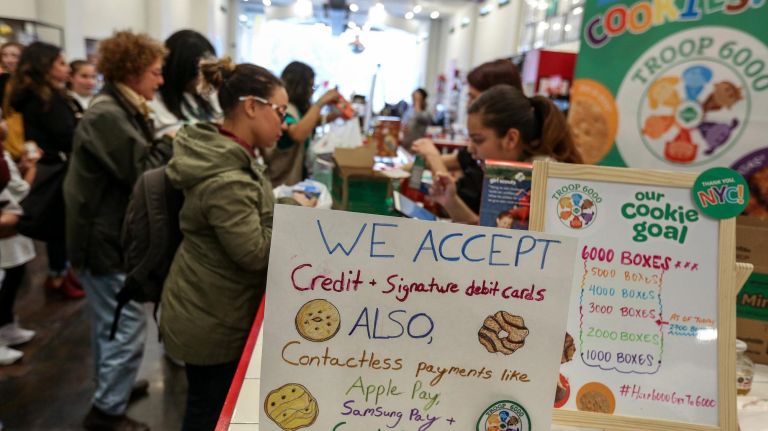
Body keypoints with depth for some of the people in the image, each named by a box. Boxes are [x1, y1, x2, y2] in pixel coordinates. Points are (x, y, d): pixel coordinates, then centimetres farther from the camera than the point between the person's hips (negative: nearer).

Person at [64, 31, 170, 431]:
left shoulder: (123, 110, 12)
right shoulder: (107, 115, -20)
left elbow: (142, 162, 12)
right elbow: (143, 172, -23)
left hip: (112, 232, 10)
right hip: (105, 237, -10)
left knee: (111, 322, 23)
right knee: (128, 326, -1)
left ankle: (110, 385, 40)